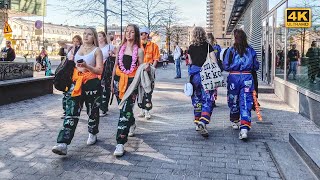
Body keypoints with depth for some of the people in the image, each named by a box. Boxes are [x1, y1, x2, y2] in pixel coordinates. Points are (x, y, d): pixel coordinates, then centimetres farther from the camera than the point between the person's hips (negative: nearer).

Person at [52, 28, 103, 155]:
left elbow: (99, 70, -9)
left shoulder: (97, 50, 0)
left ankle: (93, 134, 34)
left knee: (92, 110, 9)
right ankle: (63, 143, -15)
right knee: (71, 111, -8)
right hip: (77, 83, 4)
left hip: (92, 83, -3)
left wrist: (86, 66, -22)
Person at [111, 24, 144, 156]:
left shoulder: (139, 50, 0)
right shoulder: (120, 48, 10)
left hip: (131, 81, -4)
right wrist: (112, 82, 13)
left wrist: (147, 68, -20)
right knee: (123, 108, 17)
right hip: (119, 80, 4)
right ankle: (131, 123, 49)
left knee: (125, 110, -14)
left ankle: (120, 143, -14)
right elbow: (115, 66, 14)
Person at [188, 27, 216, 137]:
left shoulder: (191, 48, 6)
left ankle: (197, 122, 24)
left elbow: (190, 62, 10)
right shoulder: (208, 46, 0)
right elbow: (214, 62, -4)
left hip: (194, 74, 3)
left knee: (196, 99, 15)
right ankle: (203, 122, -19)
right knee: (208, 100, -2)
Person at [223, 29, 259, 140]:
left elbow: (225, 66, -4)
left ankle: (235, 122, 36)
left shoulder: (231, 50, -4)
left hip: (234, 77, -1)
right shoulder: (251, 51, 2)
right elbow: (256, 67, 8)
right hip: (247, 77, 1)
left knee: (233, 100, 18)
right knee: (246, 102, -2)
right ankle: (244, 128, -14)